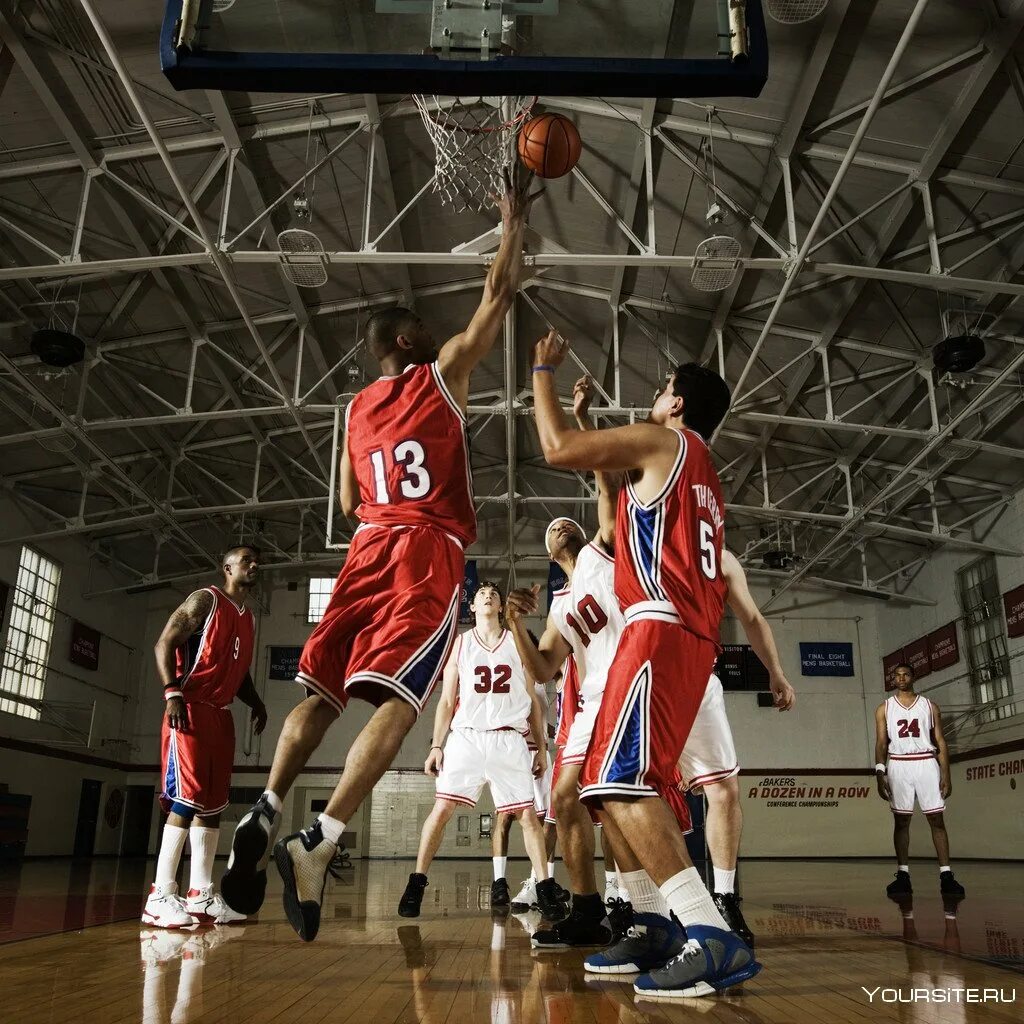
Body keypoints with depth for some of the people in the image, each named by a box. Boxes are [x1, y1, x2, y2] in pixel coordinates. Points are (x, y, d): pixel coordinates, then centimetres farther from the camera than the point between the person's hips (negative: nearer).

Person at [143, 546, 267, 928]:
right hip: (190, 709, -8)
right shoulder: (204, 600, -4)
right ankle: (160, 897, -9)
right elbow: (164, 644, -10)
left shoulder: (248, 618, 20)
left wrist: (256, 704, 11)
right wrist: (172, 692, -23)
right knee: (185, 801, -13)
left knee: (212, 805, 7)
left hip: (221, 714, 9)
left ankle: (200, 895, 12)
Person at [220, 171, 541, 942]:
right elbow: (499, 293, 14)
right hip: (431, 553, -5)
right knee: (397, 701, -11)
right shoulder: (444, 372, 8)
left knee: (322, 692, 9)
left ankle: (266, 814, -4)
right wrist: (514, 221, 25)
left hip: (370, 549, 5)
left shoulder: (356, 409, 20)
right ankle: (320, 840, -22)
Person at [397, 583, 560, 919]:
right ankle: (416, 885, -1)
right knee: (442, 807, -10)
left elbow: (533, 701, 12)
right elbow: (446, 701, 9)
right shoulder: (460, 644, 9)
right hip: (466, 736, 0)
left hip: (509, 740, 1)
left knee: (527, 813, -2)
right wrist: (436, 746, -1)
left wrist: (541, 747, 7)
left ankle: (545, 889, 5)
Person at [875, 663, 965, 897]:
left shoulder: (929, 706, 9)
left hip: (926, 764, 0)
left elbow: (940, 741, 7)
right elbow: (881, 743, 4)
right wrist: (880, 775, -7)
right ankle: (903, 875, 5)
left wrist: (946, 774, -2)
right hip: (899, 766, 0)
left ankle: (946, 875, -2)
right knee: (901, 820, 2)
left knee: (936, 819, -3)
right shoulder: (884, 708, 8)